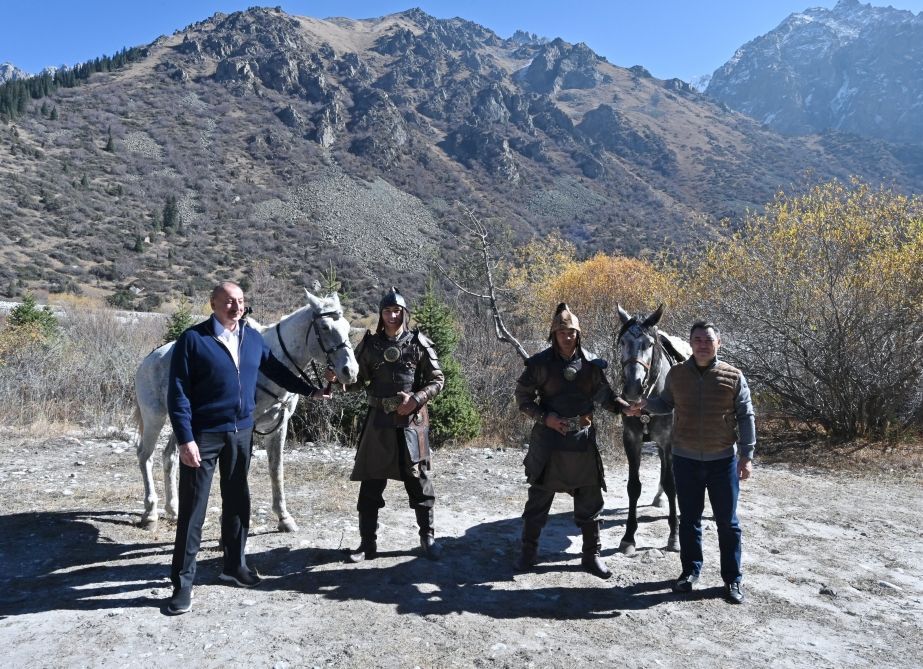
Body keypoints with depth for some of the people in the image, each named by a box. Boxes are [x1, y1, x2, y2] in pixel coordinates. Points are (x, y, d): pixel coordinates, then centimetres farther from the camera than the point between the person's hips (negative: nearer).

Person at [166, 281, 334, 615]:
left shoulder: (253, 338, 5)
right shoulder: (193, 339, -11)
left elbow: (276, 370, 18)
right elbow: (178, 393, -13)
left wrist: (310, 391, 15)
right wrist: (185, 439, -18)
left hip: (241, 433, 5)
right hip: (204, 436, -5)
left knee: (237, 501, 16)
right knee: (192, 509, 2)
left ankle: (234, 564, 32)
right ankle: (183, 582, 13)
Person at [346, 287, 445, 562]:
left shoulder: (418, 343, -3)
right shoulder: (370, 344, 3)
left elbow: (437, 380, -1)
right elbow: (358, 381, 8)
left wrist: (415, 399, -14)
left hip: (412, 421, -2)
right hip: (379, 420, 2)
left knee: (419, 480, 8)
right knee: (371, 482, 5)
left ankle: (428, 537, 25)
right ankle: (368, 542, 18)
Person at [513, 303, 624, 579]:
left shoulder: (591, 363, -1)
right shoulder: (541, 363, -7)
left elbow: (604, 394, 5)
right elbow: (523, 397, -1)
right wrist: (544, 416, -15)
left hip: (583, 439, 2)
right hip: (549, 437, -2)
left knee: (589, 501, 10)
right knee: (539, 498, 9)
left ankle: (591, 555, 26)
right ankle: (529, 551, 26)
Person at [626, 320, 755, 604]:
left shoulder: (733, 376, -6)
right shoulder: (677, 374, -1)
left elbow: (746, 417, -3)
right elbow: (667, 403, 13)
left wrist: (746, 455, -7)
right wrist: (645, 404, -7)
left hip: (723, 460, -1)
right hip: (685, 460, 2)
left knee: (727, 522, 8)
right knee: (689, 519, 13)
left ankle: (732, 579, 22)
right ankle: (690, 570, 29)